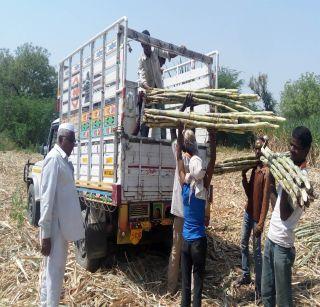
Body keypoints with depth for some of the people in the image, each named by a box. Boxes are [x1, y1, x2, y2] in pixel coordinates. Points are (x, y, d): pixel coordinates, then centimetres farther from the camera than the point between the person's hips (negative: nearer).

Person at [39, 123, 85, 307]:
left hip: (63, 224, 9)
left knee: (54, 267, 20)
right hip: (56, 226, -9)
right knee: (54, 269, -1)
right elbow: (47, 198, -21)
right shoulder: (54, 159, -17)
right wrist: (45, 233, -21)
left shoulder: (65, 160, 11)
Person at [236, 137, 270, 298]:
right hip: (248, 213, 8)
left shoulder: (266, 171, -18)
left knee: (257, 251, 2)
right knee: (244, 244, 18)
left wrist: (261, 223, -22)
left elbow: (265, 199, -20)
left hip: (257, 216, -8)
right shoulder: (254, 168, 6)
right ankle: (246, 276, 35)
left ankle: (259, 286, 17)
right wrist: (244, 177, -5)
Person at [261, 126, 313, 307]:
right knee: (266, 292, 20)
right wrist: (272, 184, 6)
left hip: (282, 244, -8)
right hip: (271, 238, 8)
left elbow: (285, 214, -21)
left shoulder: (303, 177, -16)